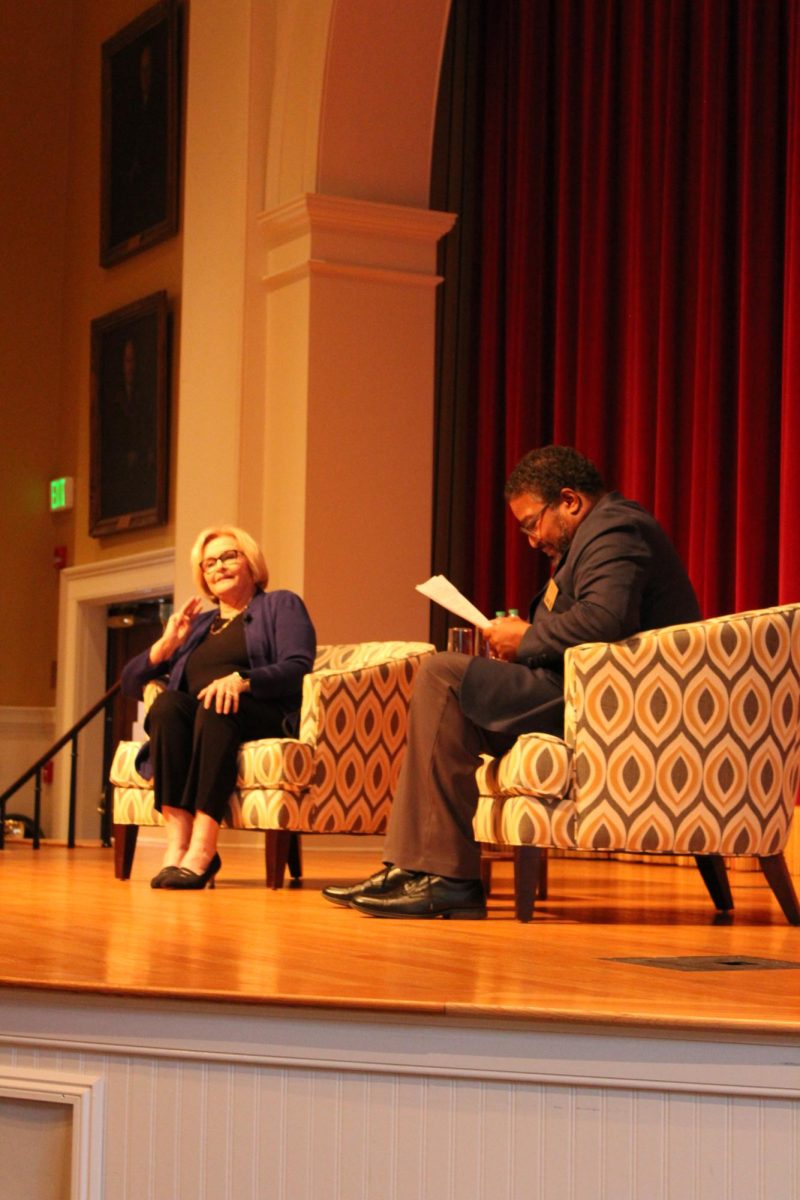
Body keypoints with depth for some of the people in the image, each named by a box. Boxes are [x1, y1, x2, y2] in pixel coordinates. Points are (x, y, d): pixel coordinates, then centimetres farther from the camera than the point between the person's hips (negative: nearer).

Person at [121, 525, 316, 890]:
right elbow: (130, 682, 28)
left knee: (216, 707, -37)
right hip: (194, 719, 4)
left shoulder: (281, 605, 19)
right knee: (167, 702, -31)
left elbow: (299, 666, -2)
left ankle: (202, 849, -48)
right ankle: (177, 843, -44)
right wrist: (167, 643, 10)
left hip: (264, 717, -3)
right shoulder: (197, 623, 32)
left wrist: (242, 680, -19)